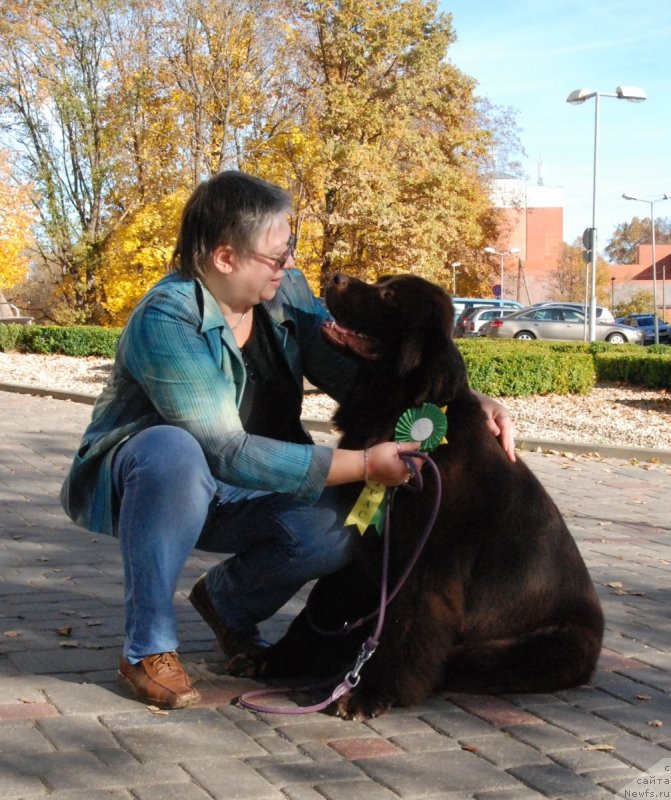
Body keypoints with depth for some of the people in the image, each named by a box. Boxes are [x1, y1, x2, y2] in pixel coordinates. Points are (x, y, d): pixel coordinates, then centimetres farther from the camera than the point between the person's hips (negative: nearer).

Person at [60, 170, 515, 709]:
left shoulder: (287, 292, -8)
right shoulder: (166, 321, -29)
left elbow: (356, 373, -4)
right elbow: (229, 452, -32)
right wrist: (364, 465, -33)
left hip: (220, 498, 6)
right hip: (132, 480, -5)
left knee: (335, 531, -21)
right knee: (173, 450, -40)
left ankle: (226, 600, 11)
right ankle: (148, 651, -23)